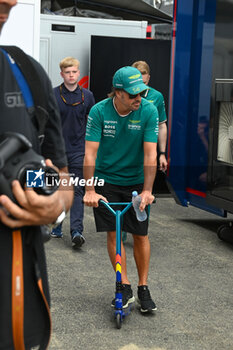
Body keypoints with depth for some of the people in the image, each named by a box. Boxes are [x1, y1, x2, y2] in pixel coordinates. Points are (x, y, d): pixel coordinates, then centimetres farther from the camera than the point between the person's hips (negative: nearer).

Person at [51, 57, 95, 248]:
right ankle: (56, 227, 22)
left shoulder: (87, 96, 4)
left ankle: (77, 231, -10)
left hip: (79, 150, 0)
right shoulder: (52, 95, 0)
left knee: (78, 190, -6)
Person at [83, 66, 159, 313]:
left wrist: (147, 191, -22)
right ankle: (125, 287, 11)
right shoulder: (99, 111, -16)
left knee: (140, 235, 4)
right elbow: (90, 153, -17)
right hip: (106, 180, 0)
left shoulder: (148, 111, -15)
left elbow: (150, 154, -16)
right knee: (113, 234, 0)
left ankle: (143, 288, 18)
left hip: (136, 181, 0)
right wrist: (89, 190, -23)